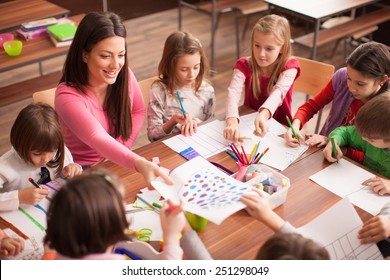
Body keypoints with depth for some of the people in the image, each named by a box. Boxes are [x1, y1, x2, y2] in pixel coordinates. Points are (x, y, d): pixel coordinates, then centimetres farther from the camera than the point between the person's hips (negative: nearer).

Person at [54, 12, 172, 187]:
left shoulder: (124, 74, -9)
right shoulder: (67, 96, -25)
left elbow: (138, 111, 8)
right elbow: (99, 140, -39)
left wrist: (120, 152, -5)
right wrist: (139, 163, -56)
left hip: (119, 163, 5)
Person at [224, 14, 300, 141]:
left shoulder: (289, 66, -10)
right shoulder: (244, 65, -8)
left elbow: (279, 92, -29)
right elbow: (233, 92, -26)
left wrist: (263, 115, -50)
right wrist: (232, 121, -46)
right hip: (248, 123, 3)